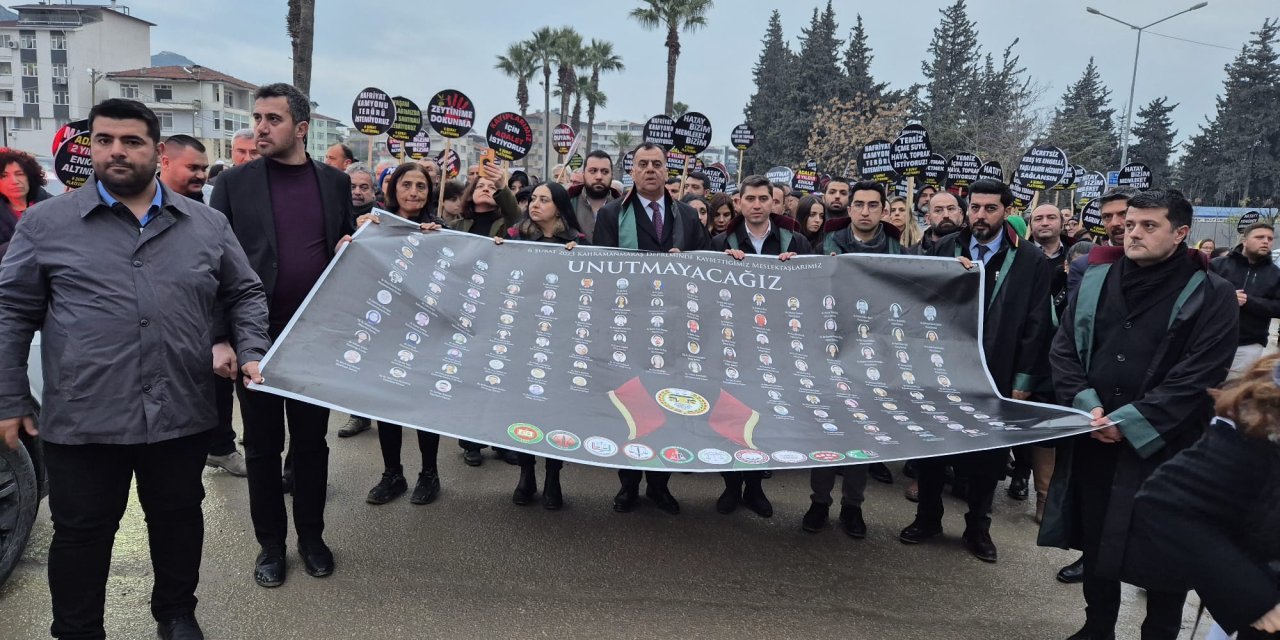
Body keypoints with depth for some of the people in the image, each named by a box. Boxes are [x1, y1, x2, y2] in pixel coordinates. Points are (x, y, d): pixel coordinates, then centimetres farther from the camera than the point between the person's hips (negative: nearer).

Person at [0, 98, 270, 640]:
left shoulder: (206, 224, 5)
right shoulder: (45, 223, 1)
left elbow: (245, 295, 12)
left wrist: (252, 354, -1)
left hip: (182, 413, 2)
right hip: (82, 419, -1)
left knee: (178, 519, 17)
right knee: (81, 534, 12)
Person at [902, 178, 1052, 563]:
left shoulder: (1030, 260, -3)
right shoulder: (944, 249, 2)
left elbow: (1036, 325, -4)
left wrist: (1023, 380, -6)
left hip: (996, 376, -1)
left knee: (987, 455, 11)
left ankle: (977, 528, 28)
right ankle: (927, 518, 29)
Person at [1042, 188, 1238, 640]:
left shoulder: (1210, 294, -5)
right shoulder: (1096, 279, 5)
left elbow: (1198, 376, -12)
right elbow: (1063, 349, 6)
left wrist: (1130, 422, -16)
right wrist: (1086, 405, -8)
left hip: (1162, 445, -3)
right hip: (1093, 437, 4)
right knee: (1096, 540, 14)